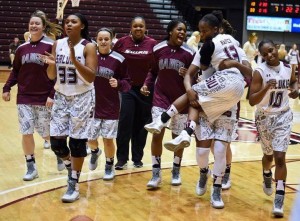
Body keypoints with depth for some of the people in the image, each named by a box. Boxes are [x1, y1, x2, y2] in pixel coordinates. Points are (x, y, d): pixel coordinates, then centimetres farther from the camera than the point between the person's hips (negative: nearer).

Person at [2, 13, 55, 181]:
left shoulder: (51, 46, -8)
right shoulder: (22, 48, 6)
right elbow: (16, 71, 14)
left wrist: (52, 94, -15)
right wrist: (7, 88, 3)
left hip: (44, 98, -3)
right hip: (24, 98, 4)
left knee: (48, 134, 5)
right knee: (26, 133, 1)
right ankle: (31, 167, 13)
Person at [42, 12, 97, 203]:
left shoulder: (88, 47, -9)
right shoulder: (58, 44, 4)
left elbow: (91, 78, -17)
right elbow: (52, 76, 6)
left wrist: (75, 61, -29)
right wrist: (51, 64, -16)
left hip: (82, 98, -4)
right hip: (61, 97, 5)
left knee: (77, 141, -2)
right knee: (56, 140, 2)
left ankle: (74, 184, 9)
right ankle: (70, 166, 32)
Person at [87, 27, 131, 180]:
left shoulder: (118, 60, -8)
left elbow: (127, 83, -3)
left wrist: (118, 83, -21)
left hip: (111, 107, -2)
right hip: (92, 105, 2)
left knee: (108, 139, 3)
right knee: (90, 138, 8)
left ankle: (109, 166, 27)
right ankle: (95, 152, 42)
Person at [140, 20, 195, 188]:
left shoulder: (189, 53, -10)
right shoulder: (158, 49, -4)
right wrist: (147, 85, -6)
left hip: (181, 100, -1)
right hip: (161, 97, 1)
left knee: (178, 136, 9)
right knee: (157, 134, -5)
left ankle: (176, 171, 26)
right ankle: (156, 173, 5)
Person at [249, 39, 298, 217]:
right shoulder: (260, 72, -17)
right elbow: (252, 101, -21)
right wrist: (266, 88, -35)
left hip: (283, 116, 1)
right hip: (265, 117, -1)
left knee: (280, 156, -10)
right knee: (269, 155, 17)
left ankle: (279, 198, -6)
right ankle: (267, 177, 52)